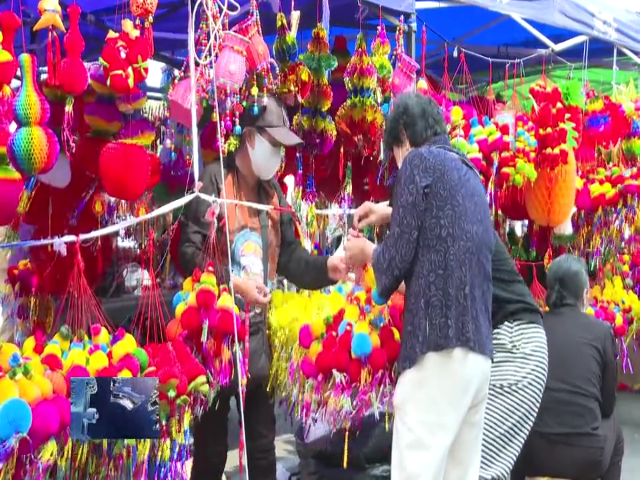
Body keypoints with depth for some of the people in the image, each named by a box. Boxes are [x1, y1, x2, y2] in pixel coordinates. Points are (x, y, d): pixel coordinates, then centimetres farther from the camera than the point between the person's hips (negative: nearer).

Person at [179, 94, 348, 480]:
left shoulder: (273, 192, 12)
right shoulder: (213, 181, -11)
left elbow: (289, 255, 13)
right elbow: (188, 252, -18)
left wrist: (325, 268, -4)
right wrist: (233, 282, -23)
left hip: (258, 333, 7)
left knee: (264, 443, 15)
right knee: (211, 448, 5)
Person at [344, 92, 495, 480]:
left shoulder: (420, 161, 0)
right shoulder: (470, 176, 22)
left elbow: (399, 257, -6)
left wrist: (368, 253, 15)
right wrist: (379, 257, 36)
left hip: (439, 346, -8)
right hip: (478, 352, 8)